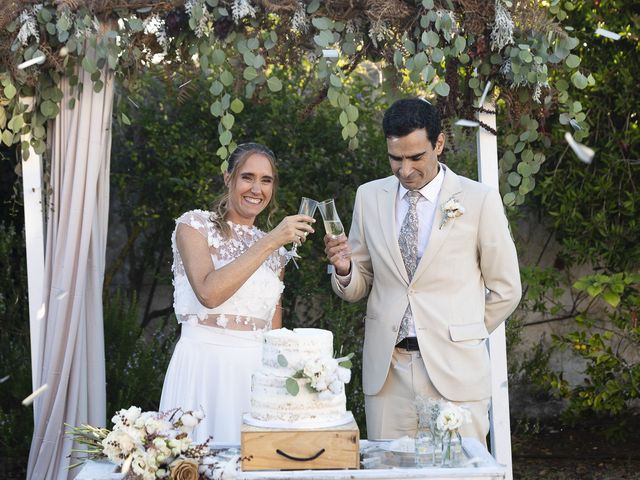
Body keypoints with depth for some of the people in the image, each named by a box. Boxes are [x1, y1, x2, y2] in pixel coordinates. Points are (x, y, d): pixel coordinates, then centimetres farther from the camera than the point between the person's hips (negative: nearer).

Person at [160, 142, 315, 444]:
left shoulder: (275, 249, 14)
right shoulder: (194, 225, -1)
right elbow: (209, 292, -19)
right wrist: (269, 242, -17)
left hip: (259, 371, 5)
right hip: (205, 364, -4)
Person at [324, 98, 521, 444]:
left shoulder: (480, 201, -2)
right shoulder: (369, 197, 8)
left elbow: (506, 291, 6)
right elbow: (358, 288, 12)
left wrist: (464, 336, 9)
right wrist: (344, 269, -8)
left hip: (454, 369, -2)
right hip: (386, 369, 3)